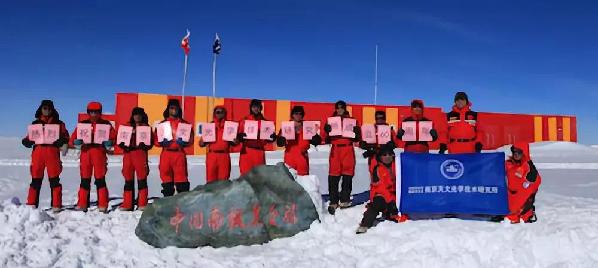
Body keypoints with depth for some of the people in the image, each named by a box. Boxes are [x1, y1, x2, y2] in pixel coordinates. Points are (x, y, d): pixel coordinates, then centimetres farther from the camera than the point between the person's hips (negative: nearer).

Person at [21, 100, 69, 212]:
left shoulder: (58, 123, 11)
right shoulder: (35, 123, 18)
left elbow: (66, 136, 5)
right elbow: (30, 137, 17)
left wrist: (61, 141, -15)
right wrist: (26, 141, -4)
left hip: (52, 152, -2)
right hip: (38, 151, 2)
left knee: (54, 179, -3)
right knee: (35, 179, 3)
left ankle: (56, 205, 0)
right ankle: (31, 205, 10)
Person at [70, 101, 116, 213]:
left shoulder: (106, 124, 9)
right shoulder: (82, 124, 14)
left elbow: (113, 136, 2)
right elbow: (73, 139, 8)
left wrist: (109, 142, -18)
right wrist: (77, 142, -13)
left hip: (99, 153, -2)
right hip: (85, 152, 2)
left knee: (100, 179, -2)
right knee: (85, 180, 4)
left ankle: (103, 206, 2)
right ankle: (82, 205, 11)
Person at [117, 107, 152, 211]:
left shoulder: (146, 127, 9)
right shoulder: (127, 126, 18)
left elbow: (150, 142, 2)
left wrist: (142, 145, -17)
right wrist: (124, 145, -7)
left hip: (140, 154, -3)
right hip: (127, 154, 3)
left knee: (142, 179, -5)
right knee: (128, 179, 5)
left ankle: (142, 204, 0)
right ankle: (127, 204, 10)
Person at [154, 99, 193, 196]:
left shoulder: (184, 123, 8)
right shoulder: (162, 123, 10)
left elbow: (190, 139, 5)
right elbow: (156, 140, 6)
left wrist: (184, 142, -14)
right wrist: (162, 142, -14)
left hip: (179, 154, -2)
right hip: (166, 154, 2)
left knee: (181, 179, -6)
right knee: (166, 180, 6)